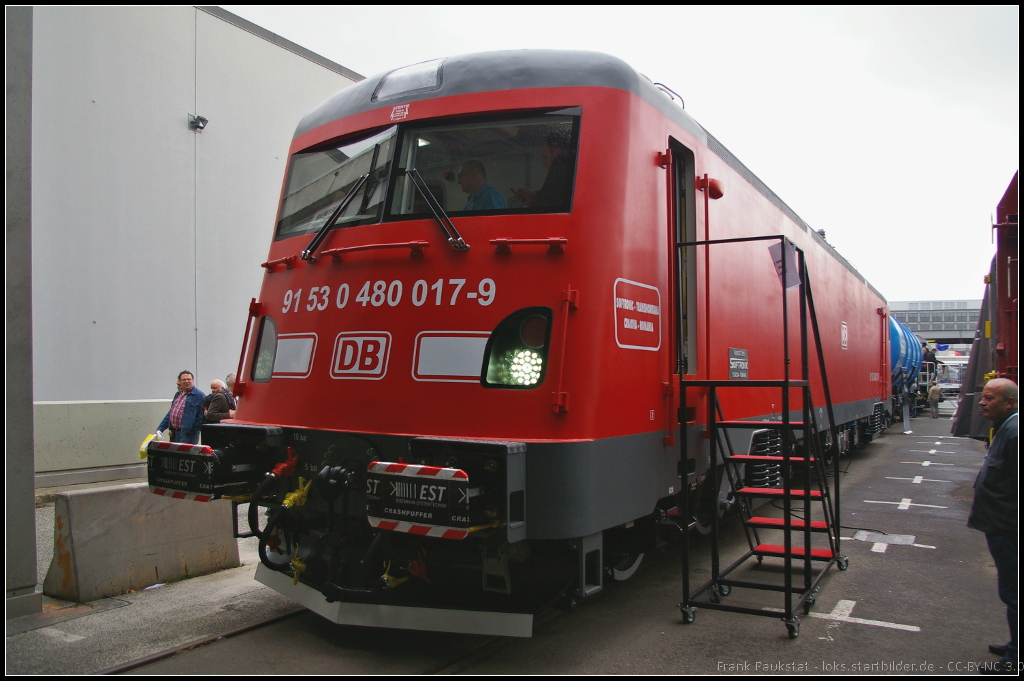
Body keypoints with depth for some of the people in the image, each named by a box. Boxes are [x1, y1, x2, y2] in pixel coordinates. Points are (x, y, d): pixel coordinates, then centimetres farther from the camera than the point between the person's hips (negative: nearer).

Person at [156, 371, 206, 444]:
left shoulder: (199, 395, -8)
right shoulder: (177, 394, 19)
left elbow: (202, 416, -12)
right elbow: (170, 414, 23)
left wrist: (192, 431, -15)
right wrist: (160, 428, 16)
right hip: (174, 433, 8)